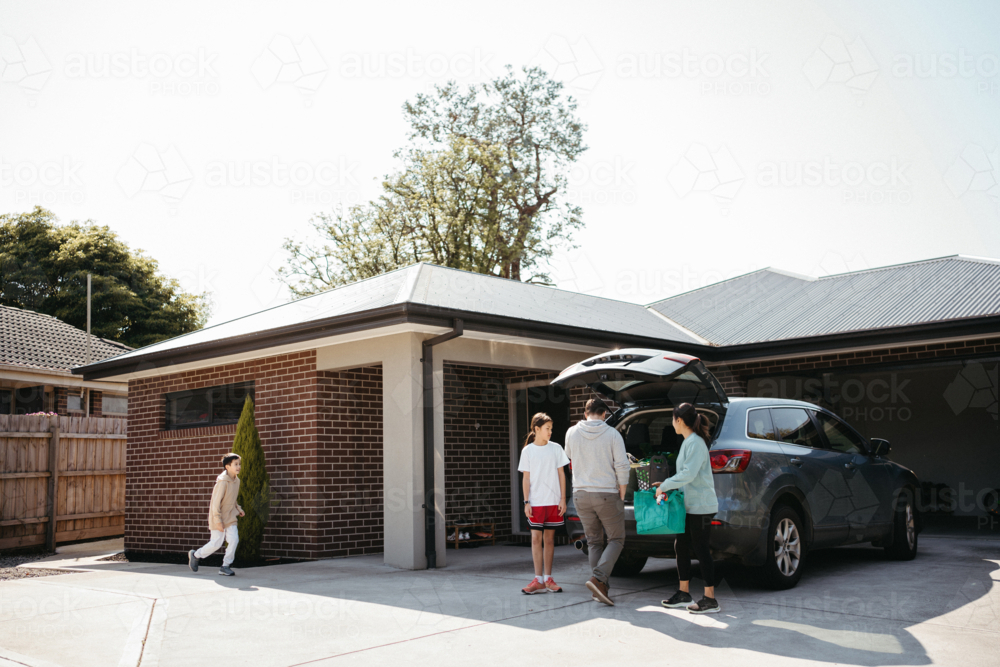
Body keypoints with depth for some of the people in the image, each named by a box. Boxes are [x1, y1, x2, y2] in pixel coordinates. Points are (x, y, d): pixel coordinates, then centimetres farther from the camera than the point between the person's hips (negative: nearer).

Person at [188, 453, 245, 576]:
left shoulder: (236, 480, 3)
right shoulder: (222, 481, -22)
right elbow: (216, 502, -21)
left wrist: (238, 509, 6)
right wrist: (218, 521, -20)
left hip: (230, 516, 7)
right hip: (218, 516, -7)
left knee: (234, 539, -6)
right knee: (216, 543, -1)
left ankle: (225, 566, 5)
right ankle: (195, 555, 24)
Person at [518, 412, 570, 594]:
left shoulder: (556, 448, 5)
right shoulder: (527, 451, 3)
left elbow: (561, 475, 8)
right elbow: (526, 478, 4)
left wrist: (563, 499, 2)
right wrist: (526, 502, -3)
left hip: (554, 502, 1)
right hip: (536, 503, -1)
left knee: (549, 538, 6)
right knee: (536, 538, -4)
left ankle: (548, 578, 13)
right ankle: (538, 580, -1)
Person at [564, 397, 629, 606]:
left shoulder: (572, 433, 0)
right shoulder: (612, 434, -8)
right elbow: (622, 466, -11)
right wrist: (622, 495, -1)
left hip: (581, 495, 3)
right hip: (607, 495, -3)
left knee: (594, 542, 14)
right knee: (616, 540, 8)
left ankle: (601, 588, 12)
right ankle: (598, 579, -12)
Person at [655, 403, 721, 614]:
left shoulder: (695, 443, -16)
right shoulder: (688, 442, 15)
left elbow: (689, 474, -24)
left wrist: (665, 486, -17)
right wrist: (667, 485, 10)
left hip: (701, 506, -10)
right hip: (689, 505, 10)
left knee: (701, 550, -6)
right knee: (681, 546, 13)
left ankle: (710, 600, 1)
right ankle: (684, 594, 22)